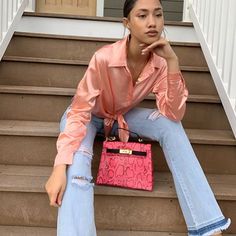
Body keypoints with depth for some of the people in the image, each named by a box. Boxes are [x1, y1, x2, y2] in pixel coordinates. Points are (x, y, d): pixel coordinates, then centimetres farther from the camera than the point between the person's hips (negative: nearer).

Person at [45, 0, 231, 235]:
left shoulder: (160, 62, -19)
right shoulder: (104, 58, -33)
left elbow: (173, 115, -25)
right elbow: (79, 113, -33)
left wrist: (172, 62, -35)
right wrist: (60, 167, -43)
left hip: (124, 115, 3)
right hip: (91, 116, -2)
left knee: (171, 126, -23)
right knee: (77, 172, -33)